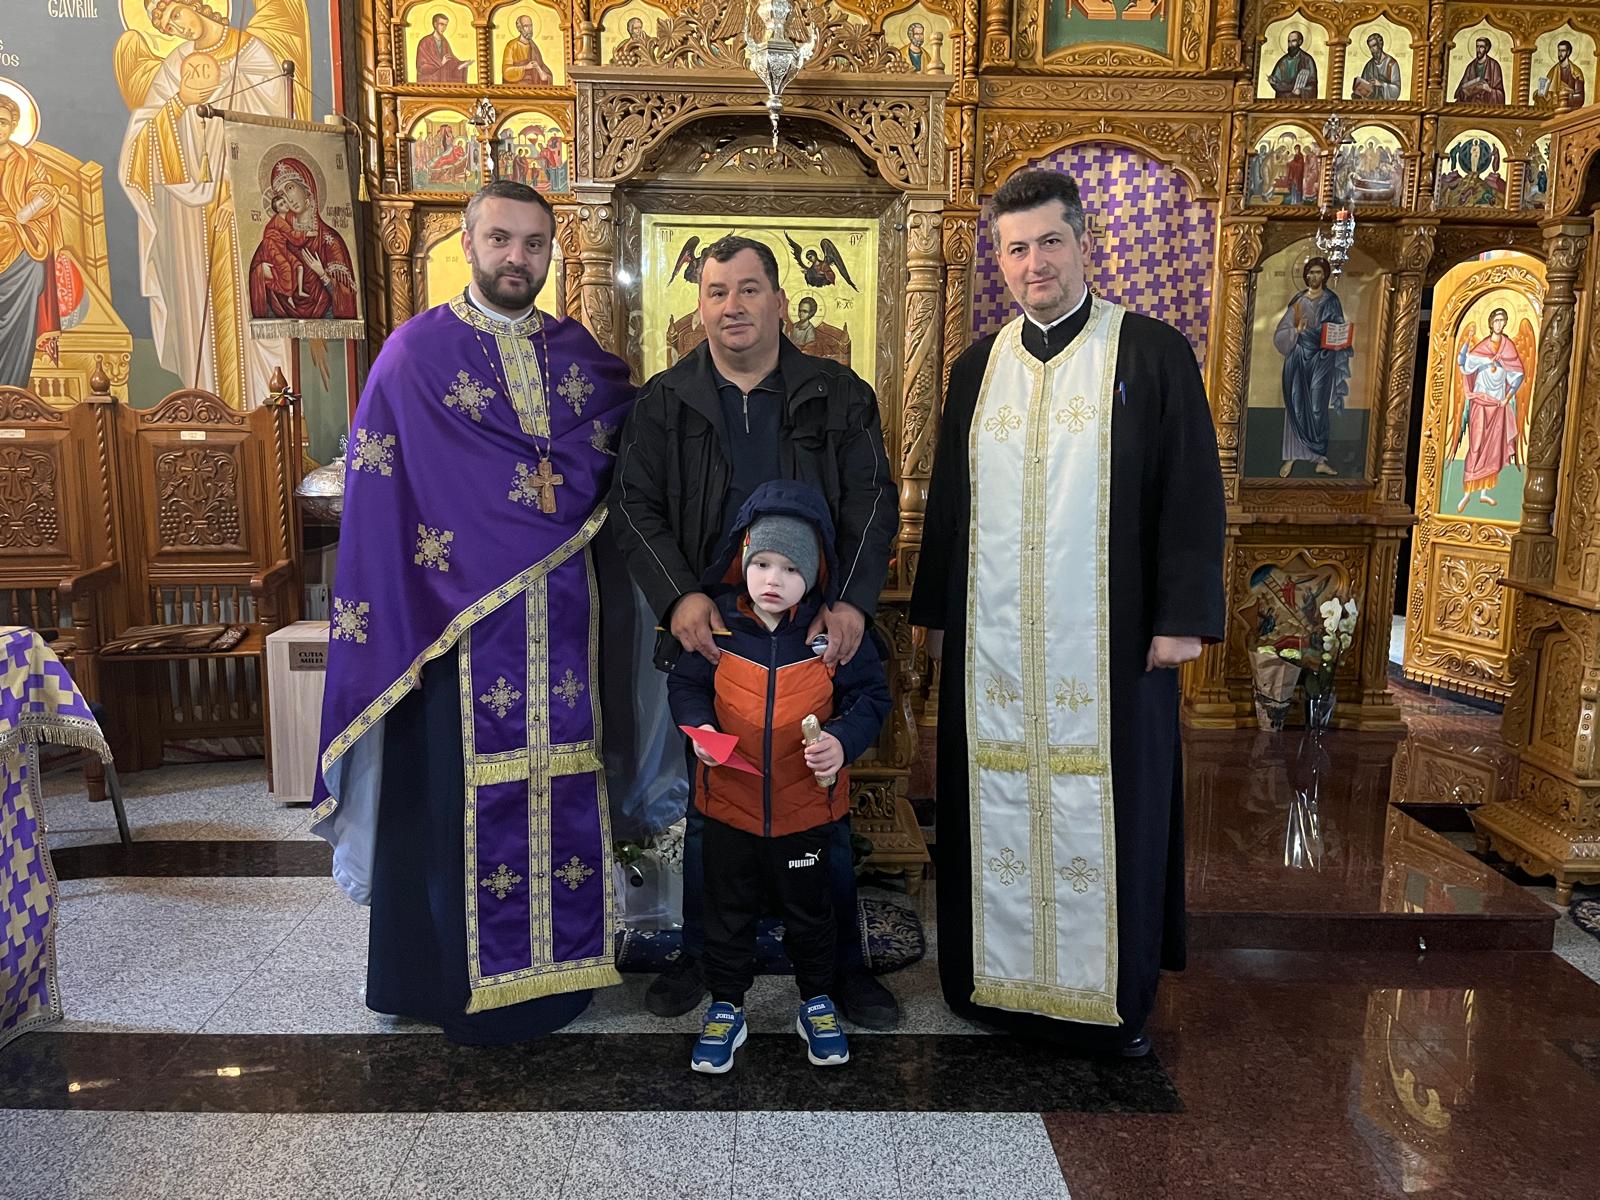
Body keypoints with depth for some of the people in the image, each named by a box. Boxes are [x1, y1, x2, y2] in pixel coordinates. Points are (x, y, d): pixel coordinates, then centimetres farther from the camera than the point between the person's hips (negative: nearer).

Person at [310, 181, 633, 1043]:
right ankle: (463, 978, 21)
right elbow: (378, 497, -5)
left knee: (558, 790, 9)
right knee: (460, 798, 4)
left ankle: (558, 958, 25)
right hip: (461, 621, -3)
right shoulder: (416, 352, -1)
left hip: (561, 623, 4)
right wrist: (398, 629, -11)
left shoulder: (576, 351, 11)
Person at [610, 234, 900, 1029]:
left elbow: (873, 504, 0)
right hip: (707, 633, 1)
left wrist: (854, 602, -15)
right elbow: (635, 508, 1)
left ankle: (842, 962, 24)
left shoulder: (837, 397, 4)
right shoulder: (664, 403, 5)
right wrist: (678, 596, -15)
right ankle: (701, 954, 30)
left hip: (814, 635, 0)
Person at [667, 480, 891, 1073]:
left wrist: (843, 739, -22)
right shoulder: (715, 622, -11)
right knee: (727, 911, 17)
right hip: (728, 803, 1)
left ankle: (817, 1003, 42)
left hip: (806, 807, 0)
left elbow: (871, 696, -4)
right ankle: (725, 1008, 38)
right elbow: (686, 684, 2)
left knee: (809, 912, 19)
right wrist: (698, 726, -18)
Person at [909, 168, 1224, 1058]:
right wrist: (936, 611, 13)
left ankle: (1115, 995, 21)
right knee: (1001, 806, 9)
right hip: (993, 642, 4)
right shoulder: (978, 368, 11)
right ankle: (1001, 975, 25)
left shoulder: (1154, 353, -1)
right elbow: (947, 500, 14)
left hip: (1108, 642, -3)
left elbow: (1194, 494, -3)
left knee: (1104, 809, 4)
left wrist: (1184, 617, -9)